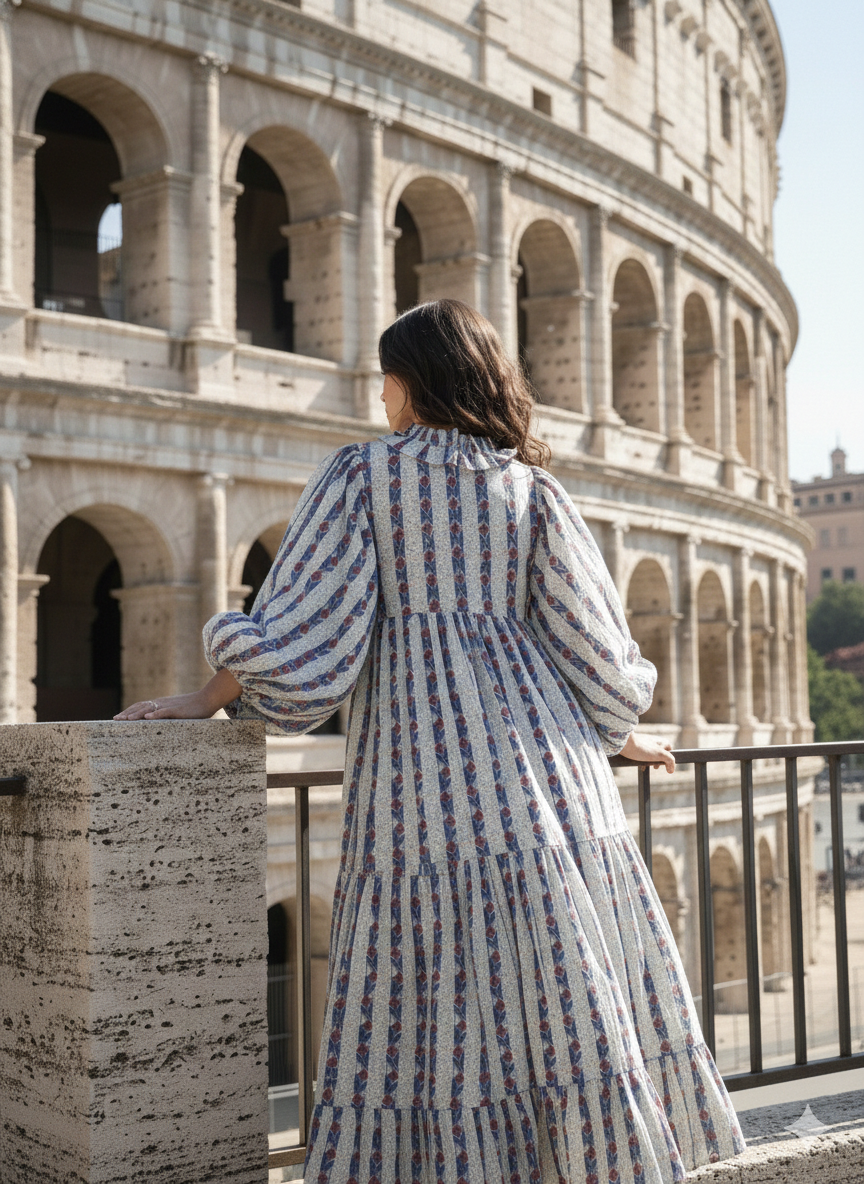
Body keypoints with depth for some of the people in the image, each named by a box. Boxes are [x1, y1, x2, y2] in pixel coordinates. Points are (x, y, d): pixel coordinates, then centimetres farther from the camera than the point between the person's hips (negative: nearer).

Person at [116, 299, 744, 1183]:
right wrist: (619, 736, 25)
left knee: (436, 1016, 2)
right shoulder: (530, 490, 10)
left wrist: (203, 701, 10)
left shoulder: (361, 473, 3)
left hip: (422, 769, -2)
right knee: (571, 1007, 8)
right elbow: (594, 646, 7)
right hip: (542, 763, 3)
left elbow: (299, 633, -3)